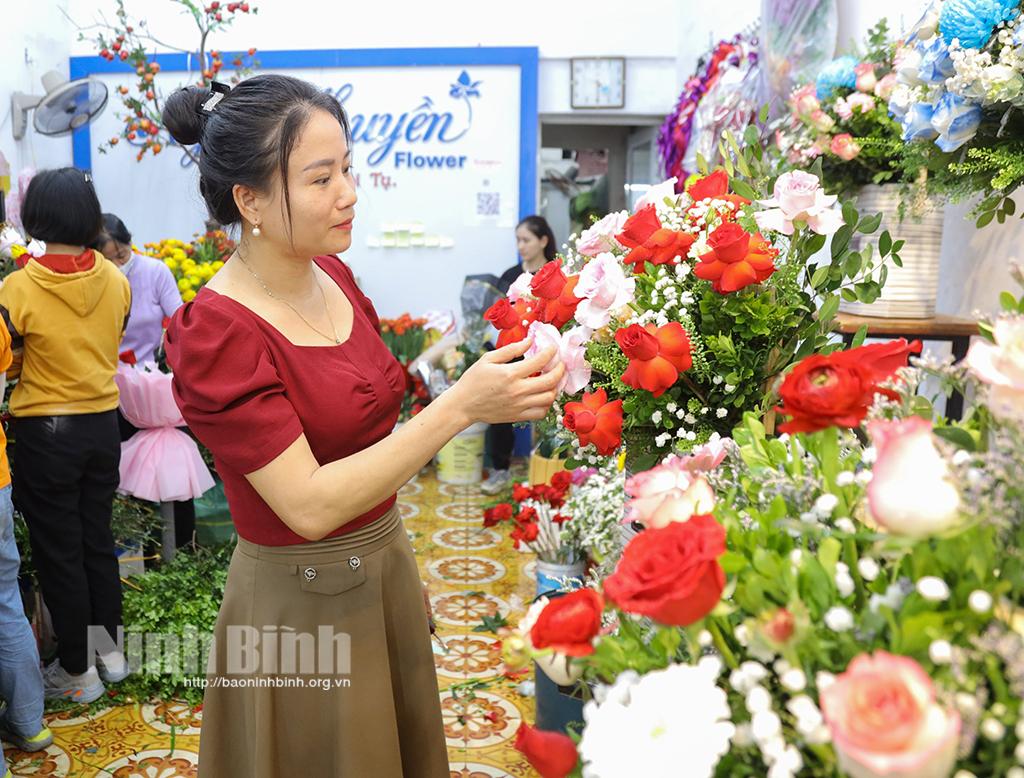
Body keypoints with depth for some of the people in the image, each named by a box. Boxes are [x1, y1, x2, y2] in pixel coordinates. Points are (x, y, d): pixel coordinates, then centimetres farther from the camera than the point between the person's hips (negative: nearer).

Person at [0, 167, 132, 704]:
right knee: (98, 540, 18)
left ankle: (77, 670, 20)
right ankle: (109, 650, 30)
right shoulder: (115, 281, -5)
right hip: (103, 423, 4)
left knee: (58, 552, 9)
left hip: (46, 433, -4)